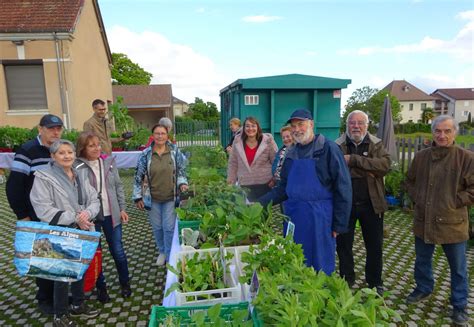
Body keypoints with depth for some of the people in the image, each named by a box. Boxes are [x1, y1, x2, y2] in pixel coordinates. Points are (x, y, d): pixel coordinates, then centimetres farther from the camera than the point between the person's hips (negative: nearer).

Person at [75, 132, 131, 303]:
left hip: (111, 215, 3)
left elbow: (118, 186, 7)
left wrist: (122, 208, 6)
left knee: (118, 251, 11)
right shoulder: (77, 167, -12)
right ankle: (101, 287, 32)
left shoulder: (109, 162, 1)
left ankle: (125, 283, 32)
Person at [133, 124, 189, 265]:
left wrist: (182, 183, -14)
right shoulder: (145, 154, -6)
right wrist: (138, 197, -1)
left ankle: (170, 256, 22)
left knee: (169, 227, 3)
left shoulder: (175, 152, -5)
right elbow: (139, 176, 0)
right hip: (153, 198, 1)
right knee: (157, 227, 15)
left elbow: (181, 171, 4)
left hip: (171, 198, -1)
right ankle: (162, 251, 38)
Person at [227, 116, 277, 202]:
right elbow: (233, 163, 7)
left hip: (265, 184, -2)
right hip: (245, 184, 2)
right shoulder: (237, 141, 0)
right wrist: (231, 179, 6)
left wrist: (275, 178, -5)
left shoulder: (268, 141, -7)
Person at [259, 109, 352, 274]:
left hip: (319, 218, -5)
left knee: (321, 268, 9)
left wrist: (339, 225, -11)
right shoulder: (292, 154, 10)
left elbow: (343, 188, -10)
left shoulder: (328, 149, -9)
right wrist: (260, 203, 2)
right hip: (293, 217, 6)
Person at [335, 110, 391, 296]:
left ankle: (375, 282, 34)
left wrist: (354, 160, -21)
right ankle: (346, 281, 33)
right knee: (343, 245, 12)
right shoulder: (337, 146, 0)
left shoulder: (376, 145, 2)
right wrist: (366, 170, -20)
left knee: (375, 246, 14)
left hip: (371, 204, 1)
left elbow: (385, 164, -17)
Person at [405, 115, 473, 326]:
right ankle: (423, 289, 44)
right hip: (423, 221, 4)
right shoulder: (421, 156, 2)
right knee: (422, 260, 21)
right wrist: (416, 199, 3)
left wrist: (454, 203, -14)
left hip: (452, 223, -3)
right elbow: (410, 181, 15)